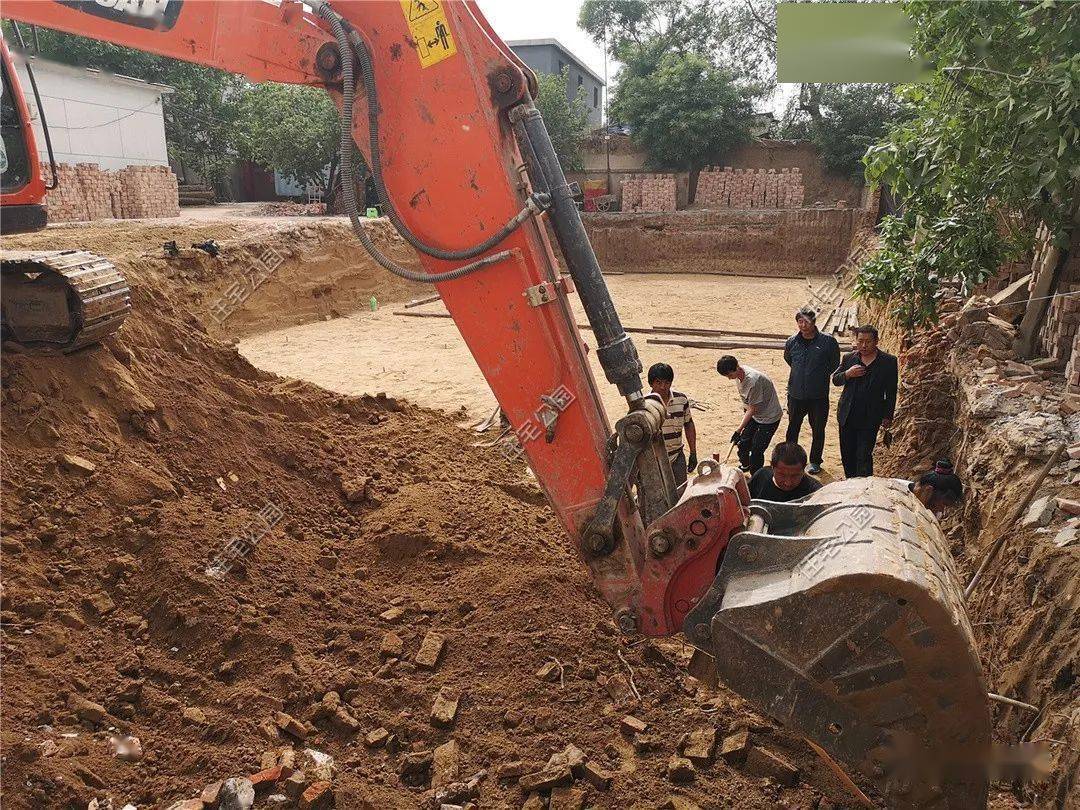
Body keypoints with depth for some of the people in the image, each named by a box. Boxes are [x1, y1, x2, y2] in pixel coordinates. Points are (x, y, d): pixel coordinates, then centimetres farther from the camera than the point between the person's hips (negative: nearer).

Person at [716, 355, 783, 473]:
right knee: (743, 442, 16)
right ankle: (745, 465, 42)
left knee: (756, 451, -6)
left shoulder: (753, 381, -34)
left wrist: (738, 430, -22)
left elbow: (753, 409, -25)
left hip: (769, 417, -9)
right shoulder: (738, 374, -8)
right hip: (755, 414, 9)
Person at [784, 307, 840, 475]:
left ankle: (815, 461, 29)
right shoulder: (792, 342, -3)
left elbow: (834, 364, 5)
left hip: (819, 396, -2)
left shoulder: (828, 341, -11)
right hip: (796, 394, 2)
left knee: (818, 430, 12)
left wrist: (820, 374, 6)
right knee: (793, 428, 15)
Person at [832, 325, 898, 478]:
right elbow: (835, 380, 9)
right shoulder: (848, 358, 4)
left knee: (864, 456, -6)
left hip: (870, 419, -4)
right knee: (847, 453, 13)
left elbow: (891, 392, 1)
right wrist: (847, 374, -12)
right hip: (847, 416, 4)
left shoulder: (888, 362, -4)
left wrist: (888, 416, 1)